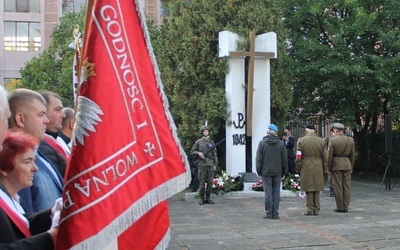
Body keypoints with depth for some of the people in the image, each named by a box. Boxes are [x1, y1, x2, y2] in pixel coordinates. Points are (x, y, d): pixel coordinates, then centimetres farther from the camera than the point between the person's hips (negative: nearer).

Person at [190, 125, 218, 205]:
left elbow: (215, 154, 13)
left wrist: (215, 164, 7)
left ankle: (208, 198, 12)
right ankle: (202, 198, 6)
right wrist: (198, 153, -10)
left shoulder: (212, 142, 11)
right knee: (202, 182, -1)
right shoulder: (198, 142, 4)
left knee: (210, 182, 2)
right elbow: (192, 151, 9)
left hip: (210, 165, 3)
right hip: (202, 165, -2)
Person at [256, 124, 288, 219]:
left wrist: (259, 172, 4)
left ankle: (269, 214, 1)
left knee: (268, 193, 0)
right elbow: (285, 159, 5)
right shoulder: (281, 144, 1)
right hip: (277, 172, 2)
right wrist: (284, 172, 13)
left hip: (266, 172, -2)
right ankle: (275, 214, 5)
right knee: (276, 192, 5)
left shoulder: (262, 143, -4)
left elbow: (259, 159, -3)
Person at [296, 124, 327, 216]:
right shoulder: (321, 141, 2)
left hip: (306, 167, -2)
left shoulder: (301, 141, -4)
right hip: (318, 168, 2)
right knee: (317, 188, 10)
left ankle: (310, 209, 3)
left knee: (308, 189, 3)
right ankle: (316, 209, 13)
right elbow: (324, 157, 6)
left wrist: (298, 170, 4)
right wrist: (324, 170, 13)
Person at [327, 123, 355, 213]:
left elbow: (329, 155, -7)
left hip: (336, 165, -3)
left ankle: (339, 207, 4)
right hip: (347, 165, 3)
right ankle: (345, 207, 8)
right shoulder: (350, 140, 3)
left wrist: (328, 167, 2)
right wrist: (351, 167, 15)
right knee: (346, 187, 6)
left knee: (338, 187, 2)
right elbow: (353, 155, 7)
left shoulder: (332, 140, -8)